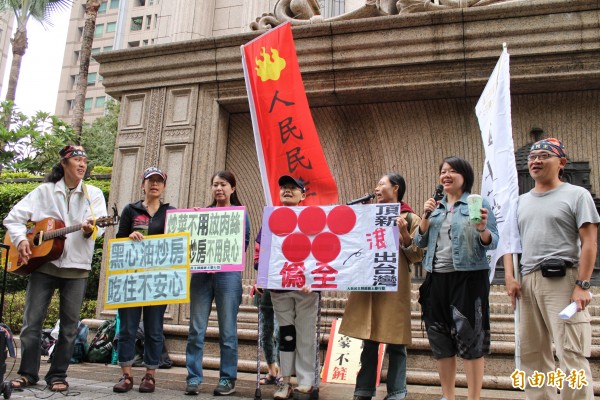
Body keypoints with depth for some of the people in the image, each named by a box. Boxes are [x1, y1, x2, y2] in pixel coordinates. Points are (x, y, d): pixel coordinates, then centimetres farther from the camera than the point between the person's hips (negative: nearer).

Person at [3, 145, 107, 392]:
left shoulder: (93, 194, 5)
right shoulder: (44, 191, 6)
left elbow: (99, 227, -7)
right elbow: (13, 218, 7)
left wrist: (90, 230, -29)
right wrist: (21, 240, -10)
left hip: (76, 267, 0)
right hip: (43, 263, 0)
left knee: (69, 325, 4)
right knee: (32, 320, 2)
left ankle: (57, 376, 15)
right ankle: (28, 373, 16)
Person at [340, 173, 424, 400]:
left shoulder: (410, 218, 2)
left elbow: (417, 256, -3)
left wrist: (404, 235, -16)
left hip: (394, 286, -4)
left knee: (394, 342, 0)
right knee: (369, 340, 8)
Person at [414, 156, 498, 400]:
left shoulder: (478, 204, -1)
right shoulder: (436, 208, 13)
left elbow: (492, 243, -5)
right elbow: (420, 242, 10)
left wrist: (482, 229, -26)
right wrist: (425, 216, -3)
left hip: (468, 278, -5)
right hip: (437, 278, 6)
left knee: (470, 337, -3)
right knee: (440, 338, 11)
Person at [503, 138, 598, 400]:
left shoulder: (576, 195, 2)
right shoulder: (521, 201, 18)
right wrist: (509, 277, 2)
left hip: (562, 280, -6)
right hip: (527, 282, 6)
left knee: (571, 354, -8)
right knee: (531, 353, 11)